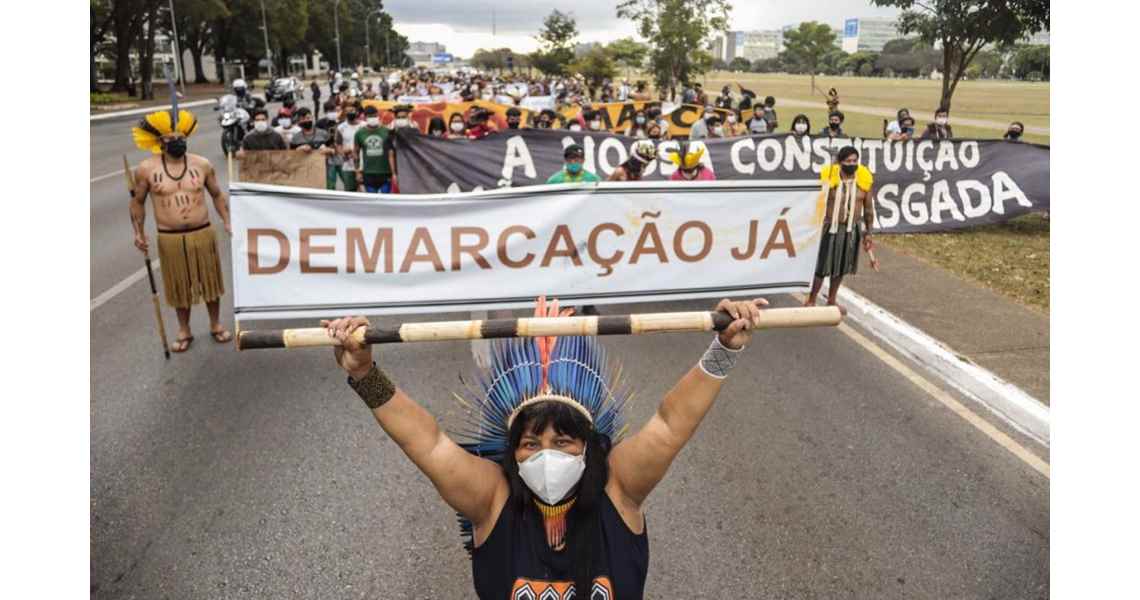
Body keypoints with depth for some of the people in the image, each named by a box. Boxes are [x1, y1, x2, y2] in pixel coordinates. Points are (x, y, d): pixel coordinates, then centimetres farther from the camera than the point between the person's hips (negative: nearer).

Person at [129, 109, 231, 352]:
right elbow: (137, 201, 6)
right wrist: (139, 232, -2)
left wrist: (227, 222, 1)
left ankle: (216, 325, 31)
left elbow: (217, 195, 10)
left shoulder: (202, 164, -1)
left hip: (203, 234, 1)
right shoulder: (146, 169, -6)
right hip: (170, 239, -1)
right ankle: (184, 331, 28)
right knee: (180, 286, 11)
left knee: (210, 280, 12)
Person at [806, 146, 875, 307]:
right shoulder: (828, 177, -13)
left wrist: (868, 233, 6)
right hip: (830, 228, -3)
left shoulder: (864, 179, -4)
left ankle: (831, 301, 29)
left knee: (841, 267, 14)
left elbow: (868, 208, 5)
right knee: (822, 265, 1)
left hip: (852, 230, 3)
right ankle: (811, 300, 17)